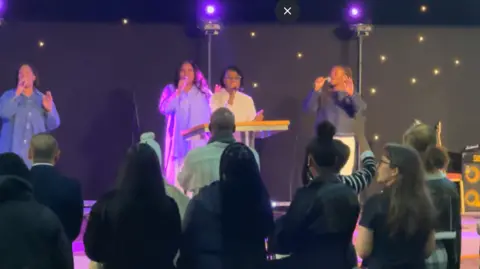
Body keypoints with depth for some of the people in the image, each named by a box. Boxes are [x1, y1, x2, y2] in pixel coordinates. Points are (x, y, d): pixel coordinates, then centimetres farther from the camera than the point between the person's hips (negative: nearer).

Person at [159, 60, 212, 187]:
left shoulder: (205, 92, 11)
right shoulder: (170, 90, 8)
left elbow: (213, 114, 10)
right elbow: (164, 109, -7)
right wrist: (179, 91, -10)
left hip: (199, 142, 1)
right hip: (178, 142, 0)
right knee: (177, 177, -6)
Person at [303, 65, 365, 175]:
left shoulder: (350, 95, 6)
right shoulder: (323, 93, 8)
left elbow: (361, 108, -13)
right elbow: (308, 107, -4)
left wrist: (351, 94, -29)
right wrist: (315, 90, -15)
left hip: (345, 140, 0)